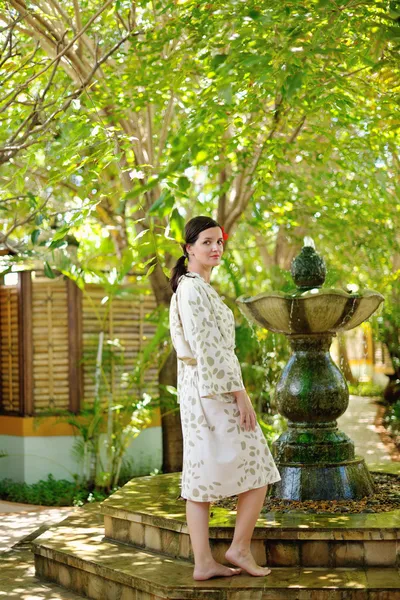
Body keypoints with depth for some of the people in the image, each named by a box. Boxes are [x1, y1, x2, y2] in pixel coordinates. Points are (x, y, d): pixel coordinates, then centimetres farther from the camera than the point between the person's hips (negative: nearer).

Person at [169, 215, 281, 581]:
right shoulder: (195, 288, -15)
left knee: (201, 475, 7)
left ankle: (203, 562, 10)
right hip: (215, 388, -10)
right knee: (257, 469, 2)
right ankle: (240, 549, 8)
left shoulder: (192, 287, 16)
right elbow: (209, 348, -21)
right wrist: (240, 394, -19)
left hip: (195, 389, 10)